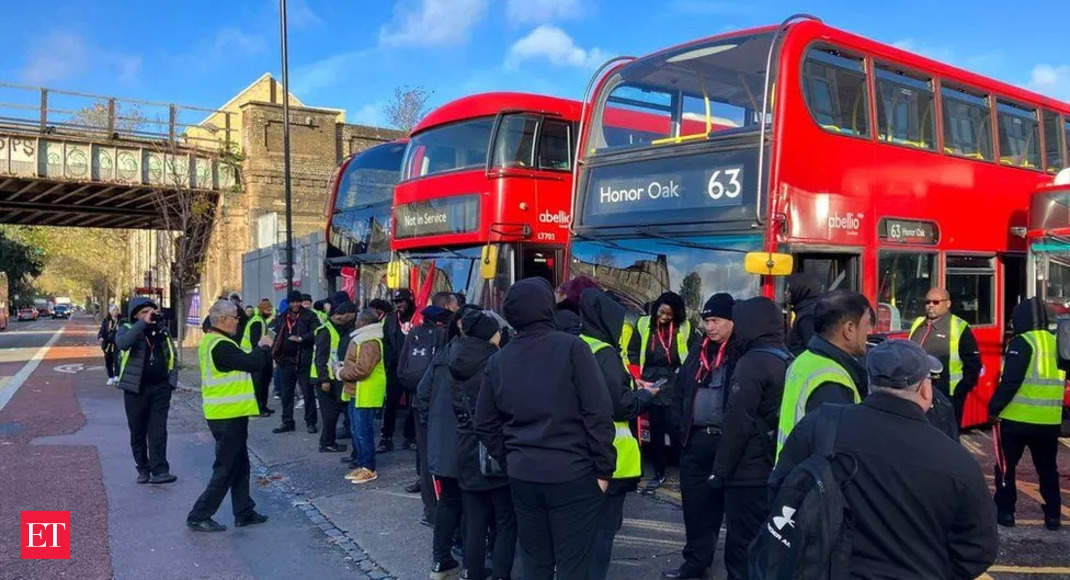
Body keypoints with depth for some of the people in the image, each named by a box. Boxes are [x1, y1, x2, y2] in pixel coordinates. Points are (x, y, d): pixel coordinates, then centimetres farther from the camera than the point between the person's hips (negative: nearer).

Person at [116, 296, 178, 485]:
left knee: (158, 430, -5)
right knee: (138, 432, 9)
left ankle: (159, 470, -6)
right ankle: (143, 469, 22)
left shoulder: (162, 329, 9)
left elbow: (171, 355, 16)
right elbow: (122, 343, -26)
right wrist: (144, 323, -30)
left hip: (160, 388, 1)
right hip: (135, 389, -1)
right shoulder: (127, 329, -2)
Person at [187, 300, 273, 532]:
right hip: (229, 415, -11)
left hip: (226, 414, 11)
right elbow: (253, 364, -25)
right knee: (225, 469, 0)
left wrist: (258, 349, 3)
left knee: (240, 465, 18)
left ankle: (244, 513, 25)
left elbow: (241, 362, 13)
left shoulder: (209, 342, 11)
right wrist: (263, 347, -7)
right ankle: (199, 517, 7)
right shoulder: (221, 346, -22)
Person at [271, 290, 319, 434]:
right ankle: (287, 422, 20)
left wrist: (301, 338, -22)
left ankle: (310, 422, 11)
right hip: (285, 360, 5)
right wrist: (275, 352, 3)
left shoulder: (309, 316, -2)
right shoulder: (282, 317, 13)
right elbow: (278, 336, 15)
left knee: (308, 393, 2)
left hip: (303, 359, -5)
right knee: (286, 394, 11)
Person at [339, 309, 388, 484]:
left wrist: (342, 373, -13)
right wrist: (344, 369, 5)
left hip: (365, 395, -11)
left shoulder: (370, 343, -19)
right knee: (356, 431, 17)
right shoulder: (360, 339, 15)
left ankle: (369, 469, 5)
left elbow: (361, 370, -27)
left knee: (363, 432, -4)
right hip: (355, 393, 11)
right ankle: (361, 465, 27)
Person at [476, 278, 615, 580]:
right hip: (572, 474, -4)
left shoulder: (498, 360, 4)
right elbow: (598, 412, -13)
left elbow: (485, 423, 9)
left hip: (522, 475, 4)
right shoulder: (571, 347, -10)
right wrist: (604, 468, -6)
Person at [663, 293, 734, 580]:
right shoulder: (699, 351, 13)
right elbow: (680, 389, 17)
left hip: (728, 441, -6)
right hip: (696, 440, 6)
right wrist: (680, 427, 8)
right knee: (694, 503, 10)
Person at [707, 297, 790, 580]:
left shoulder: (752, 363, -16)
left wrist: (720, 470, -11)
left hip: (749, 474, -9)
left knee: (741, 549, -1)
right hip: (777, 470, 9)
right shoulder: (788, 361, 11)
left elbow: (737, 424, -19)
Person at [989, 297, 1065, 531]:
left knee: (1006, 467, 8)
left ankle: (1004, 511, 11)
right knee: (1047, 469, 17)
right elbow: (1060, 381, 16)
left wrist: (994, 407, -11)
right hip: (1050, 421, 6)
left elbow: (1010, 381, -19)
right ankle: (1053, 515, 20)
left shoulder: (1021, 343, -13)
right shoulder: (1057, 343, 7)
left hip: (1016, 419, -6)